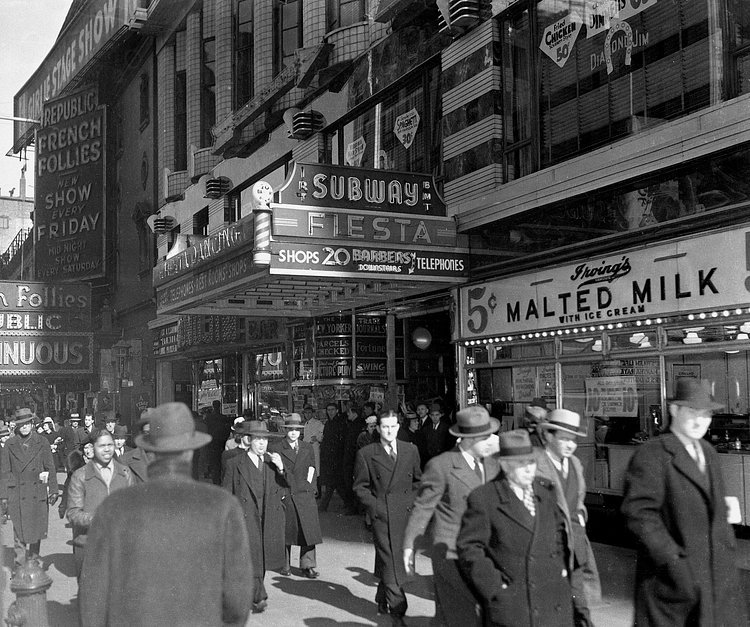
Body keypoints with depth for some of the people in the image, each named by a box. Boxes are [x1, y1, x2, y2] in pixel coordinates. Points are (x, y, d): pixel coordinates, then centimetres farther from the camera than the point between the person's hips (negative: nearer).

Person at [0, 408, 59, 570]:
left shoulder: (42, 443, 5)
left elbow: (50, 468, 7)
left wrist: (53, 490, 1)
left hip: (38, 494, 1)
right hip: (17, 494, -1)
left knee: (36, 529, 6)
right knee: (19, 530, -2)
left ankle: (34, 559, 21)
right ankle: (20, 564, 2)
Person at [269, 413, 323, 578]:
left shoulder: (307, 448, 14)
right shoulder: (275, 448, 2)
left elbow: (312, 469, 15)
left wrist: (310, 487, 3)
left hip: (305, 496, 2)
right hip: (284, 495, -2)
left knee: (308, 531, -3)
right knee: (285, 532, 4)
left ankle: (308, 566, 2)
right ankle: (285, 565, 17)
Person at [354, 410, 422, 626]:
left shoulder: (411, 450, 9)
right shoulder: (366, 454, -1)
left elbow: (418, 480, 18)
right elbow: (360, 486, 2)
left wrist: (412, 502, 5)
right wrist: (375, 505, -8)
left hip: (405, 514, 3)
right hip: (381, 515, -3)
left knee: (387, 561, 12)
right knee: (391, 562, -6)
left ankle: (382, 600, 33)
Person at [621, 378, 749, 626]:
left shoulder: (709, 453, 15)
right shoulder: (651, 454, -11)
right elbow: (638, 512, -19)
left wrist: (728, 551, 14)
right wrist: (673, 559, -22)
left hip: (719, 575, 7)